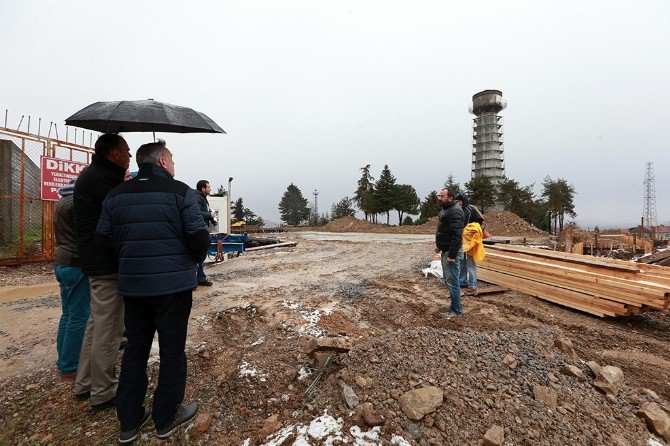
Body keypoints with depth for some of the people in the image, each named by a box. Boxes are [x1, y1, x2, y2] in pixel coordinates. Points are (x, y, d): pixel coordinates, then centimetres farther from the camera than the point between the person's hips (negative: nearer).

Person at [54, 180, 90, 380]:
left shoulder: (63, 200, 15)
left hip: (62, 262, 10)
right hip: (75, 264, -10)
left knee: (68, 314, 16)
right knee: (79, 316, -2)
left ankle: (64, 361, 26)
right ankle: (70, 367, 7)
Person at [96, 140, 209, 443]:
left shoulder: (116, 195, 7)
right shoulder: (180, 191, -9)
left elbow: (104, 238, 6)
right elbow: (199, 237, -15)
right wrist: (193, 260, 5)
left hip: (132, 285, 5)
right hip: (173, 285, -5)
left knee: (135, 350, 19)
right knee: (172, 351, 10)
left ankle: (129, 421, 31)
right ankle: (166, 420, 25)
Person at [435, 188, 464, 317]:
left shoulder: (455, 211, -20)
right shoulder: (446, 209, 13)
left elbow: (457, 235, -25)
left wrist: (452, 255, -25)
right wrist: (439, 245, 16)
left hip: (451, 252, -11)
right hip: (445, 251, 11)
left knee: (452, 282, -2)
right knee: (448, 280, 18)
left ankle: (456, 311, 10)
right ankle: (454, 306, 31)